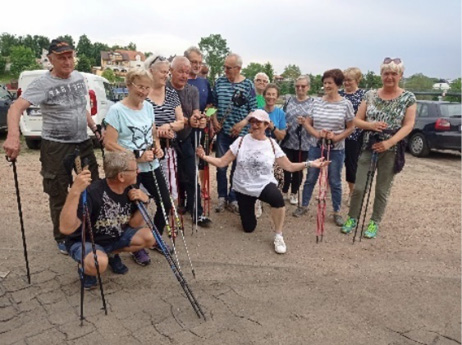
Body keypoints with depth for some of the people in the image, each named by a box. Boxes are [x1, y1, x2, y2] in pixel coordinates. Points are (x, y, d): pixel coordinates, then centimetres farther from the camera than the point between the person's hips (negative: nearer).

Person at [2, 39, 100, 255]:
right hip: (56, 147, -6)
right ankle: (62, 238, 24)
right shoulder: (43, 84, -15)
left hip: (83, 142, 6)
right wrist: (13, 136, -44)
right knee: (59, 196, 5)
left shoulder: (79, 77, 5)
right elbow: (16, 107, -28)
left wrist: (95, 128, 15)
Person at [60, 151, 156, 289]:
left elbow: (134, 225, -2)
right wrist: (75, 192, -54)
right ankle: (85, 268, -1)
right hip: (84, 242, -6)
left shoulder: (129, 191, -9)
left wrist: (144, 202, -20)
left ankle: (112, 254, 11)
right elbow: (66, 229, -41)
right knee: (100, 262, -38)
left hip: (114, 238, 7)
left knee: (149, 237, -11)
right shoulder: (92, 193, -32)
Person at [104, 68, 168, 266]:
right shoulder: (117, 110, -15)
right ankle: (137, 248, 30)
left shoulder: (148, 107, 5)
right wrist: (137, 156, -22)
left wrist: (157, 147, -3)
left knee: (165, 204, 11)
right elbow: (109, 143, -17)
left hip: (151, 166, 6)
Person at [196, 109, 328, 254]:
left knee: (277, 198, -37)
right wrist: (204, 157, -23)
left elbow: (289, 166, -3)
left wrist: (309, 164, -15)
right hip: (243, 188, 1)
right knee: (248, 227, 7)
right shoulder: (241, 141, -6)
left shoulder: (272, 144, -5)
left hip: (264, 185, -1)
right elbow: (221, 162, -7)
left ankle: (278, 236, -14)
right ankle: (252, 205, 42)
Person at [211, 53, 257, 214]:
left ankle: (233, 199, 21)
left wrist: (242, 124, -14)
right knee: (221, 166, 6)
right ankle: (222, 197, 23)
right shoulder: (220, 82, 5)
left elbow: (253, 109, -2)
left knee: (237, 167, 7)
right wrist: (214, 120, -2)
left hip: (240, 133, -1)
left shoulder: (248, 85, -2)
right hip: (223, 132, 2)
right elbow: (213, 104, 12)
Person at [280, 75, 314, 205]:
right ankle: (284, 192, 25)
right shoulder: (289, 101, 7)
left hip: (303, 143, -1)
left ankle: (294, 194, 27)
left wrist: (306, 123, -20)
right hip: (287, 141, 2)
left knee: (298, 169, 10)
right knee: (286, 168, 6)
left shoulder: (313, 103, -1)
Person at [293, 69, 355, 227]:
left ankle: (337, 212, 23)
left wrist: (336, 137, -18)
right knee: (310, 179, 12)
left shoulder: (346, 104, -6)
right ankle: (304, 206, 29)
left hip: (336, 150, -2)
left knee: (335, 182, 8)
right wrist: (317, 133, -15)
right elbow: (307, 123, 3)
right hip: (316, 147, 2)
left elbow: (351, 128, -2)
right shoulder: (316, 102, 1)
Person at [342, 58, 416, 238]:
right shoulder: (370, 95, 4)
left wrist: (389, 143, -21)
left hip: (392, 150, -1)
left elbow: (408, 125, -7)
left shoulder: (408, 98, -1)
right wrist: (371, 125, -18)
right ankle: (352, 218, 23)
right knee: (359, 187, 3)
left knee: (382, 190, 9)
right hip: (368, 147, 2)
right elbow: (357, 120, 4)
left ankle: (374, 223, 24)